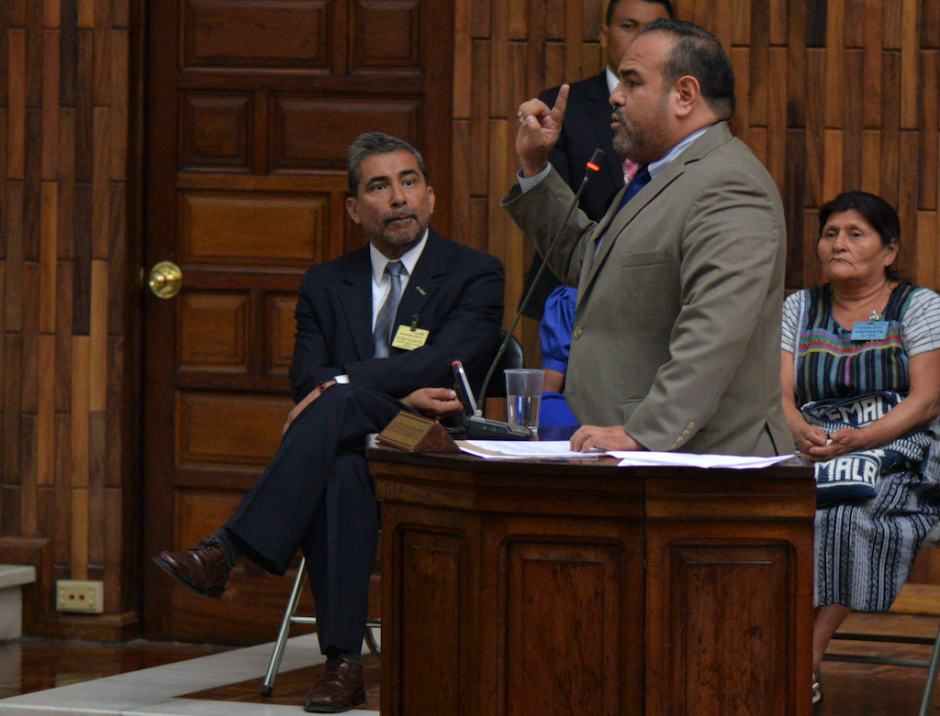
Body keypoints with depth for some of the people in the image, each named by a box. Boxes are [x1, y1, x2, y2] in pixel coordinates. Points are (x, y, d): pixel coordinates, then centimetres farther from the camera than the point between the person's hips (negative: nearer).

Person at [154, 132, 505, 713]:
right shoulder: (326, 285, 18)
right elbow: (306, 379, 3)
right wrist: (400, 395, -14)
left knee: (337, 405, -34)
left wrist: (339, 385, -19)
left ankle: (229, 551, -44)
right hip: (346, 449, 3)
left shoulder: (477, 275, 6)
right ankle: (343, 661, -42)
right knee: (340, 470, -37)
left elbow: (444, 361, -11)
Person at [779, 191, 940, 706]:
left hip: (898, 461, -3)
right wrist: (802, 433, -18)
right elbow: (780, 396, 7)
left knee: (843, 520, -36)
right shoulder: (798, 310, 18)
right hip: (811, 463, 3)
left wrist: (857, 440, -21)